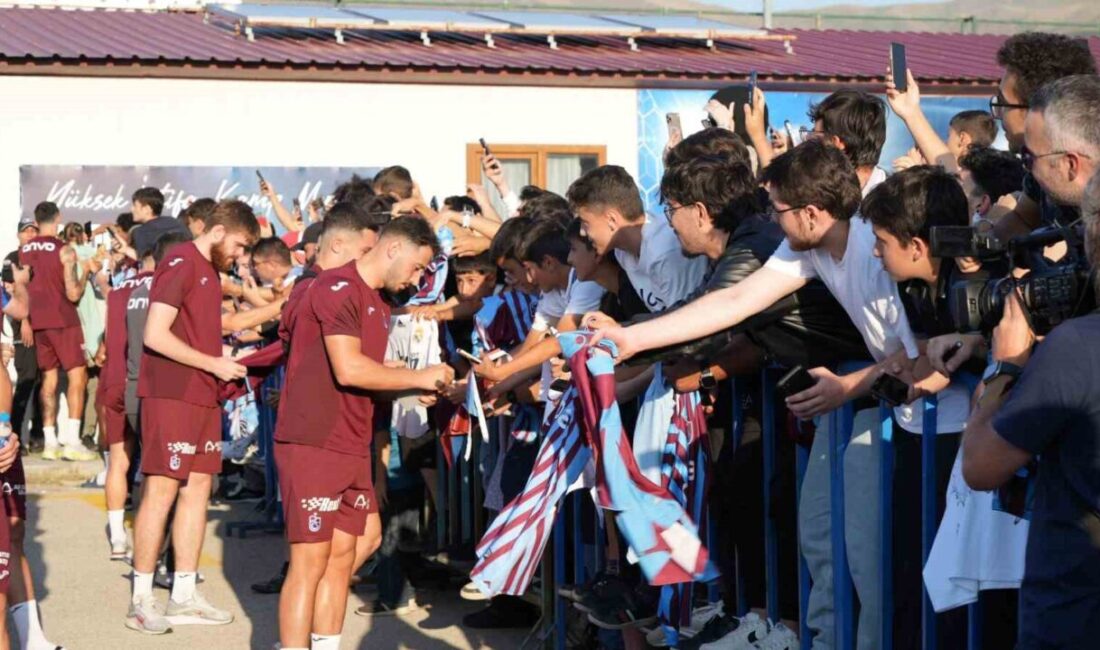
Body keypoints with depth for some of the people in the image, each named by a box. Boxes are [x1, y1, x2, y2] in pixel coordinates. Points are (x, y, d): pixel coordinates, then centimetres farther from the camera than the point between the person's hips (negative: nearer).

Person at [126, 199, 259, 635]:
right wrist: (214, 364, -14)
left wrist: (224, 363, 6)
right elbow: (155, 335, -19)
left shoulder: (210, 271, 16)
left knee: (198, 487, 9)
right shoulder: (180, 264, -12)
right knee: (162, 490, -6)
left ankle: (183, 597, 14)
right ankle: (141, 600, 1)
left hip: (203, 396, 9)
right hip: (172, 396, -9)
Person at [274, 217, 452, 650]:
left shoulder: (379, 305, 18)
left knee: (341, 557, 10)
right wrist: (417, 377, -12)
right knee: (310, 561, -7)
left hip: (352, 449, 9)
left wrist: (415, 389, 3)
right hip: (313, 446, -9)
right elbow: (348, 370, -22)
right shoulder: (338, 287, -13)